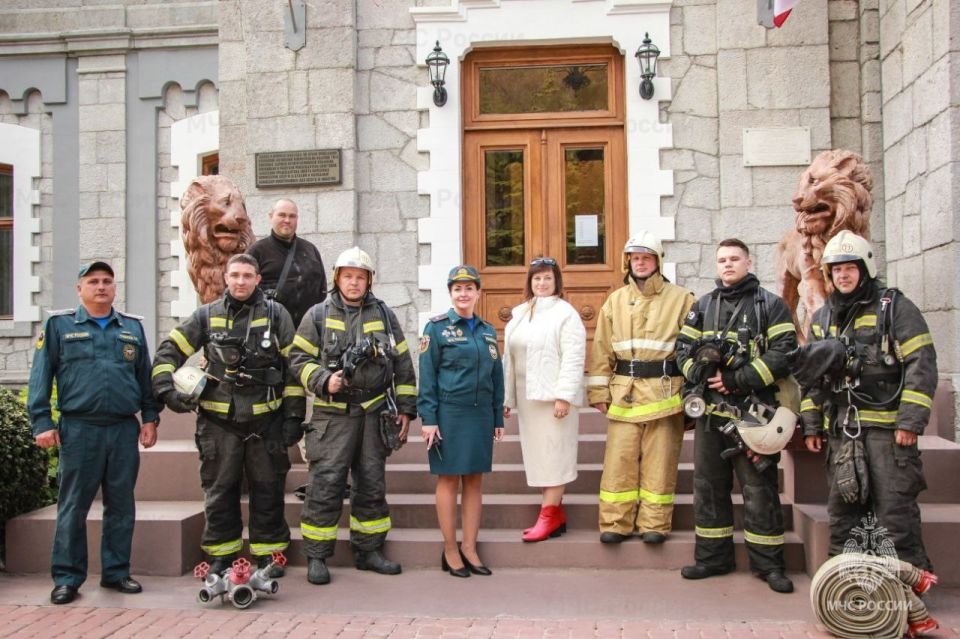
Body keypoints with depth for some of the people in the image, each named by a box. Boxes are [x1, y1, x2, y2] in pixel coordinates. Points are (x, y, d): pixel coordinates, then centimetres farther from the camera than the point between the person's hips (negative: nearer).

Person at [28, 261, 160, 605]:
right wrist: (42, 422, -6)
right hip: (78, 430, -3)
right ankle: (67, 577, 11)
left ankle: (117, 572, 18)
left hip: (125, 430, 3)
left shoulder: (133, 327, 14)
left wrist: (150, 418, 9)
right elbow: (41, 376, 2)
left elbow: (146, 377, 16)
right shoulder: (59, 325, 6)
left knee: (122, 505, 8)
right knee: (73, 506, 2)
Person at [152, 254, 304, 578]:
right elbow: (169, 350, 7)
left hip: (265, 418, -1)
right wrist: (166, 388, -10)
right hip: (218, 420, 1)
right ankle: (221, 555, 21)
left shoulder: (275, 314, 2)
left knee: (267, 490, 7)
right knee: (219, 490, 8)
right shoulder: (207, 316, 6)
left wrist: (293, 414, -1)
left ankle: (269, 553, 20)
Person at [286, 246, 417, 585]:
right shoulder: (318, 315, 4)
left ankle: (369, 550, 22)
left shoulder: (384, 315, 10)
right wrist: (324, 381, -15)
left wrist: (406, 409, 8)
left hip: (375, 413, 3)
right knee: (325, 484, -5)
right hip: (333, 414, -3)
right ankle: (316, 557, 5)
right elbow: (299, 358, 2)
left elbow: (403, 364, 12)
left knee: (372, 484, 10)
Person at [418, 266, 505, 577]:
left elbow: (496, 377, 15)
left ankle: (469, 548, 16)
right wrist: (428, 418, -11)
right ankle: (450, 551, 11)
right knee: (449, 480, 2)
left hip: (481, 415, 5)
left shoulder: (488, 330, 12)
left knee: (475, 480, 7)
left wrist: (498, 418, 12)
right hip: (449, 414, -5)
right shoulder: (437, 327, -2)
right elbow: (427, 375, -5)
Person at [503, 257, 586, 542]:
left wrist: (564, 396, -19)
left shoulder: (565, 313, -7)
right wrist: (506, 398, 14)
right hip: (526, 396, 7)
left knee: (553, 453, -4)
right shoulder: (519, 314, 14)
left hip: (554, 395, -7)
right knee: (538, 454, 9)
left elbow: (573, 358, -14)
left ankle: (549, 515, 1)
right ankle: (556, 513, 17)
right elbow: (508, 357, 16)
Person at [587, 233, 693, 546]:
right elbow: (602, 349, 9)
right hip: (624, 392, 2)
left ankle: (655, 524, 12)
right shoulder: (615, 301, 10)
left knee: (659, 460, 3)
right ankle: (616, 523, 8)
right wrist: (598, 392, 4)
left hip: (665, 391, -2)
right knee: (619, 459, 0)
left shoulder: (680, 299, 2)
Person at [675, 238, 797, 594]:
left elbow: (783, 353, -9)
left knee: (759, 488, 0)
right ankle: (712, 556, 21)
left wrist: (738, 380, -15)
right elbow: (683, 348, 12)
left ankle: (768, 562, 10)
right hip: (710, 411, 5)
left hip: (752, 413, -4)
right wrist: (700, 373, -9)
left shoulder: (769, 305, 1)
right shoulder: (703, 306, 15)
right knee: (708, 485, 10)